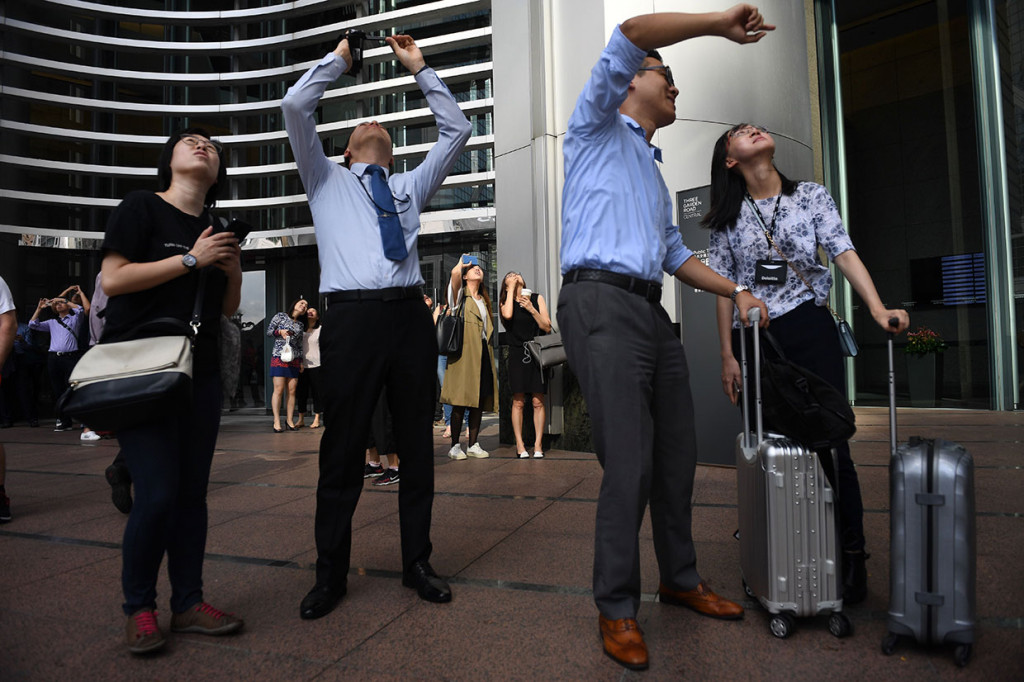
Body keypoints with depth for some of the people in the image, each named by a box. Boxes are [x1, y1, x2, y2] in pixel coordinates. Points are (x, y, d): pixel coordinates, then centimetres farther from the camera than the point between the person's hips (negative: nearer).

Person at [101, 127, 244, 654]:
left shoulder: (216, 230, 17)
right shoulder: (141, 207, 1)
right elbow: (113, 279, -11)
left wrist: (234, 272, 1)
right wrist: (192, 259, -13)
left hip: (200, 372, 6)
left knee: (192, 492, 6)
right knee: (157, 494, -9)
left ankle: (188, 602, 17)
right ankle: (138, 608, 11)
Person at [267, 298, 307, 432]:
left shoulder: (300, 325, 16)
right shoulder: (280, 316, 5)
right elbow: (268, 331, 5)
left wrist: (301, 361, 15)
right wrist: (280, 332, -13)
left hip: (294, 359, 4)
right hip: (279, 357, -4)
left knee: (292, 391, 0)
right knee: (278, 390, -10)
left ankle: (289, 419, 8)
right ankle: (276, 421, -6)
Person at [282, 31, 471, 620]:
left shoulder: (409, 187, 27)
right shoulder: (327, 180, 22)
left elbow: (457, 128, 26)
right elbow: (296, 106, 11)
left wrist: (420, 69, 28)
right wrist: (338, 60, 22)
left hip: (410, 315, 3)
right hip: (352, 316, -2)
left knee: (418, 444, 6)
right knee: (343, 449, 0)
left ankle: (418, 563, 19)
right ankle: (331, 576, 14)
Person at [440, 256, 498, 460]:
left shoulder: (483, 299, 23)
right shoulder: (460, 295, 5)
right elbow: (454, 273, -16)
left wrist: (488, 351, 13)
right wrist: (462, 261, 7)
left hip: (482, 352, 6)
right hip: (464, 351, -6)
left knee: (479, 401, 4)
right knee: (460, 401, -7)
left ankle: (473, 444, 11)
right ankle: (455, 446, 0)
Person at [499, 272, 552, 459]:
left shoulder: (537, 298, 8)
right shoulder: (505, 302, 9)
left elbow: (547, 327, 2)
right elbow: (507, 315, -16)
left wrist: (531, 309, -10)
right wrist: (511, 289, -6)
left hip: (537, 354, 0)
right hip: (517, 355, 0)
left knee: (538, 402, -1)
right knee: (518, 402, -2)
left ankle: (538, 443, 6)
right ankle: (519, 444, 6)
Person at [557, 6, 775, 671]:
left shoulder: (654, 171, 33)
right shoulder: (598, 129, 11)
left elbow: (675, 252, 33)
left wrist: (736, 290, 24)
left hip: (652, 311, 9)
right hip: (602, 302, -8)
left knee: (678, 454, 9)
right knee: (630, 463, -12)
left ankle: (681, 579, 26)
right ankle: (617, 608, 3)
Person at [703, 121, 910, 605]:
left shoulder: (811, 197, 8)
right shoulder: (728, 218, 7)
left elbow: (844, 254, -2)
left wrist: (877, 307, -18)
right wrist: (727, 356, 0)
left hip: (810, 331, 0)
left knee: (830, 442, -3)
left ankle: (851, 557, 11)